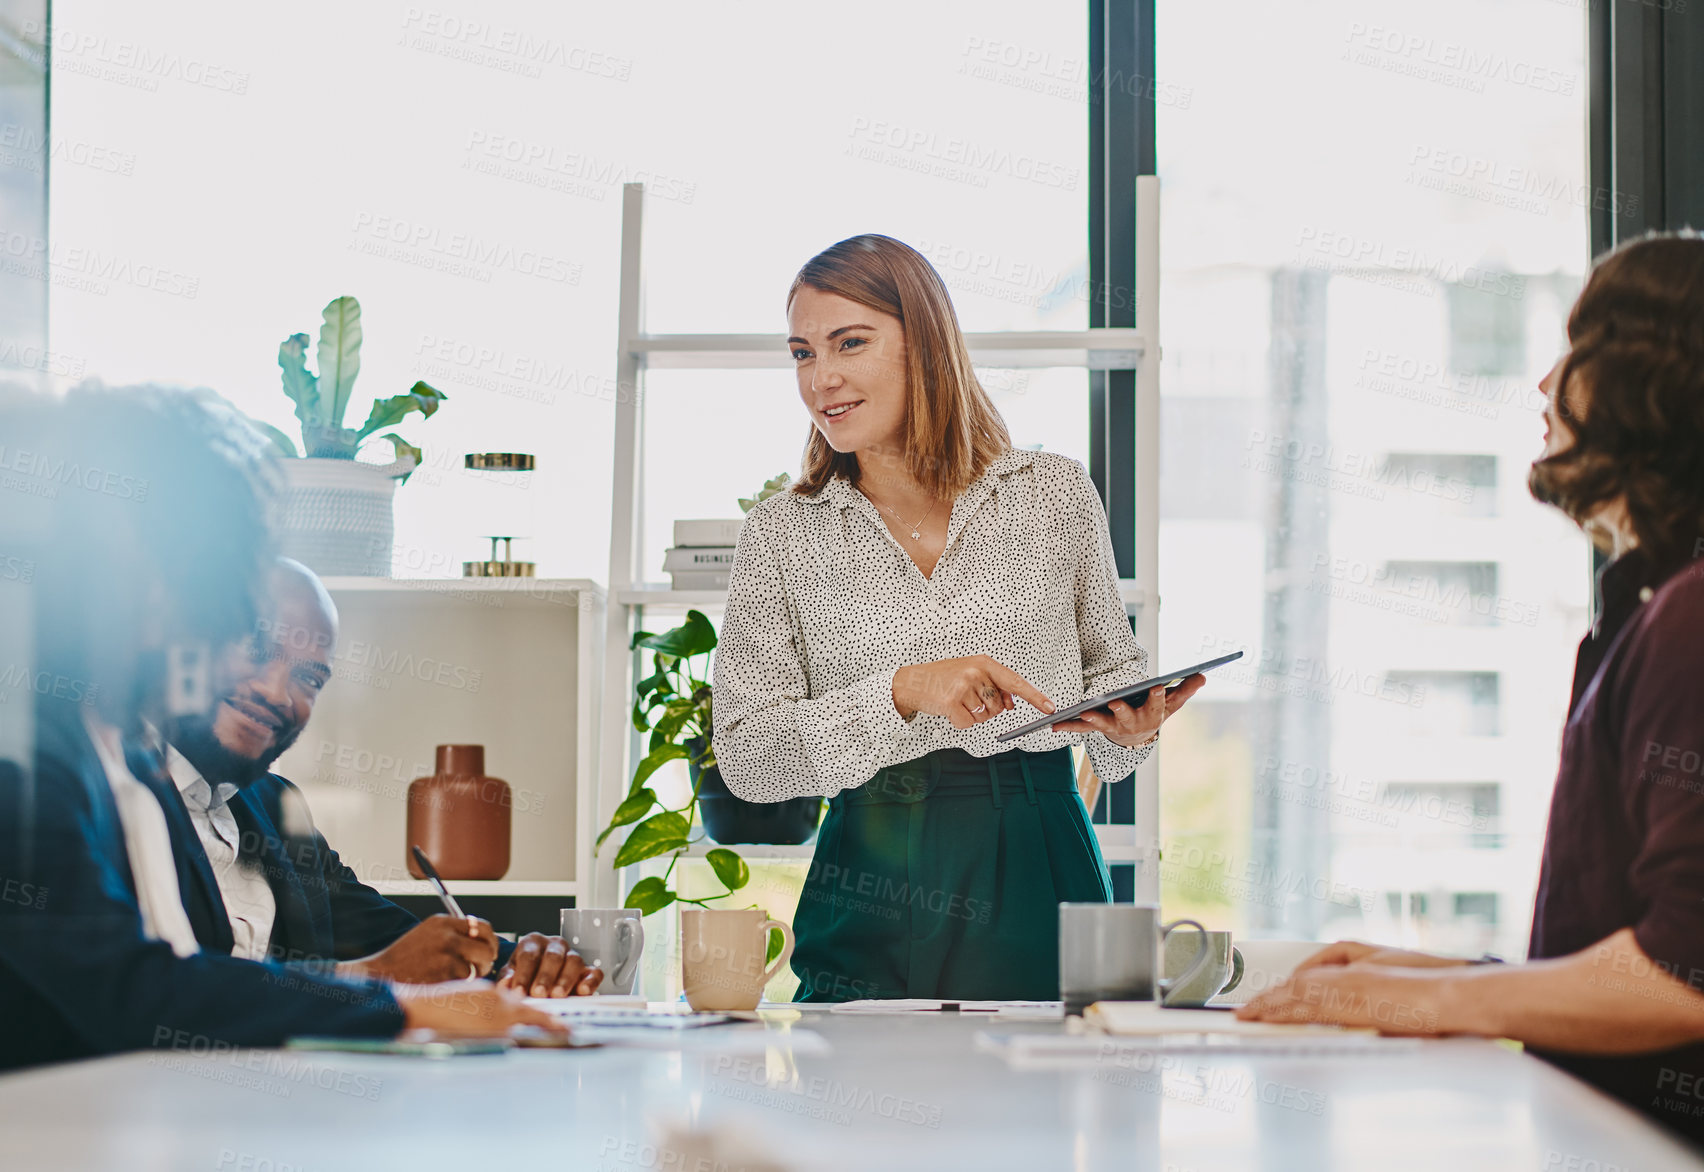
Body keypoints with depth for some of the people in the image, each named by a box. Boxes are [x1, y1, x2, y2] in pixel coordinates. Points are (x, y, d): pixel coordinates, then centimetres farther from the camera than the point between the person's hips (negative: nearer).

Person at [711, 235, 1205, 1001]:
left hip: (1042, 890, 1)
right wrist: (902, 693, -16)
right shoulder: (781, 535, 4)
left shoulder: (1056, 494, 6)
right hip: (874, 904, 0)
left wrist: (1128, 726, -7)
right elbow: (744, 755, -4)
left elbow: (1111, 668, 17)